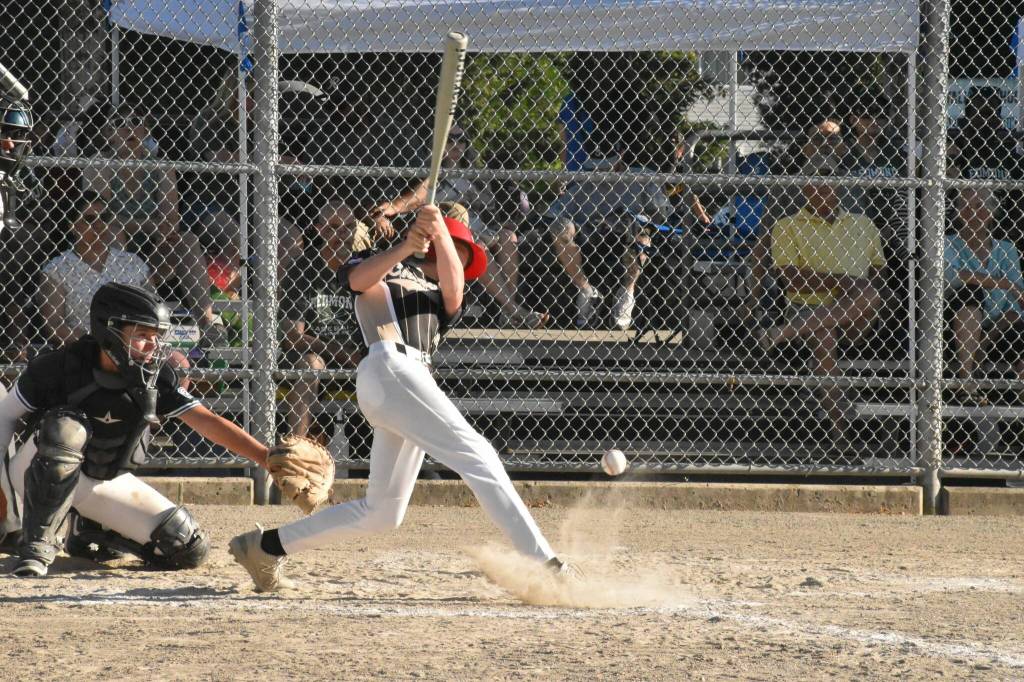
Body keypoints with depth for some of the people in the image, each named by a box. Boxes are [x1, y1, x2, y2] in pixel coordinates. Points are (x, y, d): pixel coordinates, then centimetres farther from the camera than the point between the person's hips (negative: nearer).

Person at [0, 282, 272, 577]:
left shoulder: (156, 380, -12)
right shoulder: (58, 367, -21)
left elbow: (209, 423, -14)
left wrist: (270, 459, -25)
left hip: (107, 484, 4)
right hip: (39, 478, -4)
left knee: (189, 549, -8)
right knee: (66, 428, -38)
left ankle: (89, 531, 14)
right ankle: (36, 545, -28)